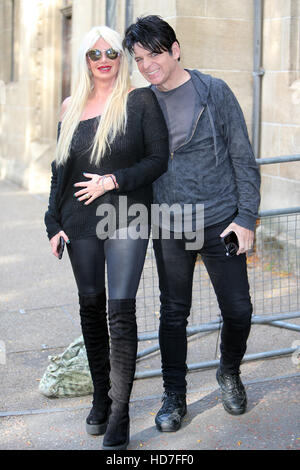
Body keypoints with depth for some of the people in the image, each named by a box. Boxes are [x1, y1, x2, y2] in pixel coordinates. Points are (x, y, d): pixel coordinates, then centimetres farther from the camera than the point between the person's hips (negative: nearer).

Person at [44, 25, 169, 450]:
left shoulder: (140, 100, 0)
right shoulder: (71, 108, 12)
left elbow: (159, 158, -3)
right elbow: (61, 169, 15)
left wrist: (115, 180, -14)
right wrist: (54, 223, 10)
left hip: (127, 218, -4)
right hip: (81, 221, 4)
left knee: (121, 309, -10)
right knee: (91, 306, 10)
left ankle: (119, 415, -4)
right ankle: (100, 395, 25)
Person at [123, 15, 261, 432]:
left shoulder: (214, 92, -4)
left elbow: (243, 157, -3)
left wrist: (246, 217, -9)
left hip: (221, 221, -2)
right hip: (169, 226, 2)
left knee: (238, 309, 4)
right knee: (173, 313, 8)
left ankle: (230, 373, 33)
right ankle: (174, 396, 24)